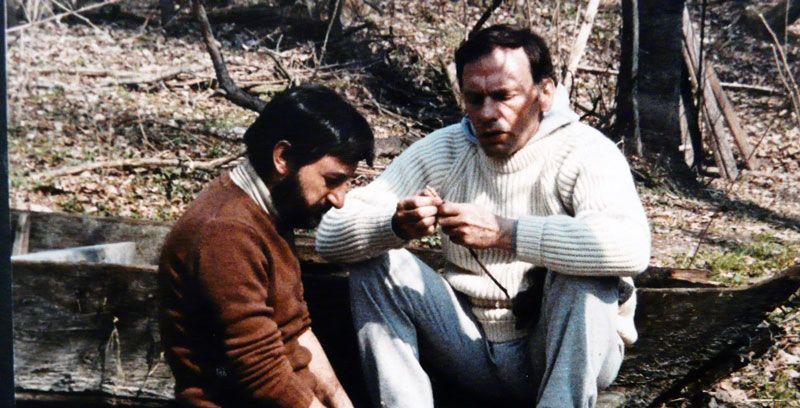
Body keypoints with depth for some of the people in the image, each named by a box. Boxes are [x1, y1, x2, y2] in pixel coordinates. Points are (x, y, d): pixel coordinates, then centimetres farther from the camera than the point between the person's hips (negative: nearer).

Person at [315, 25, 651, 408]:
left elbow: (631, 247, -37)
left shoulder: (583, 152, -15)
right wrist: (396, 225, -32)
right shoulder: (439, 152, -3)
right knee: (373, 259, -12)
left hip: (571, 353, -4)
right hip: (472, 347, 4)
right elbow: (330, 235, -10)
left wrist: (504, 232, -41)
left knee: (585, 271, -32)